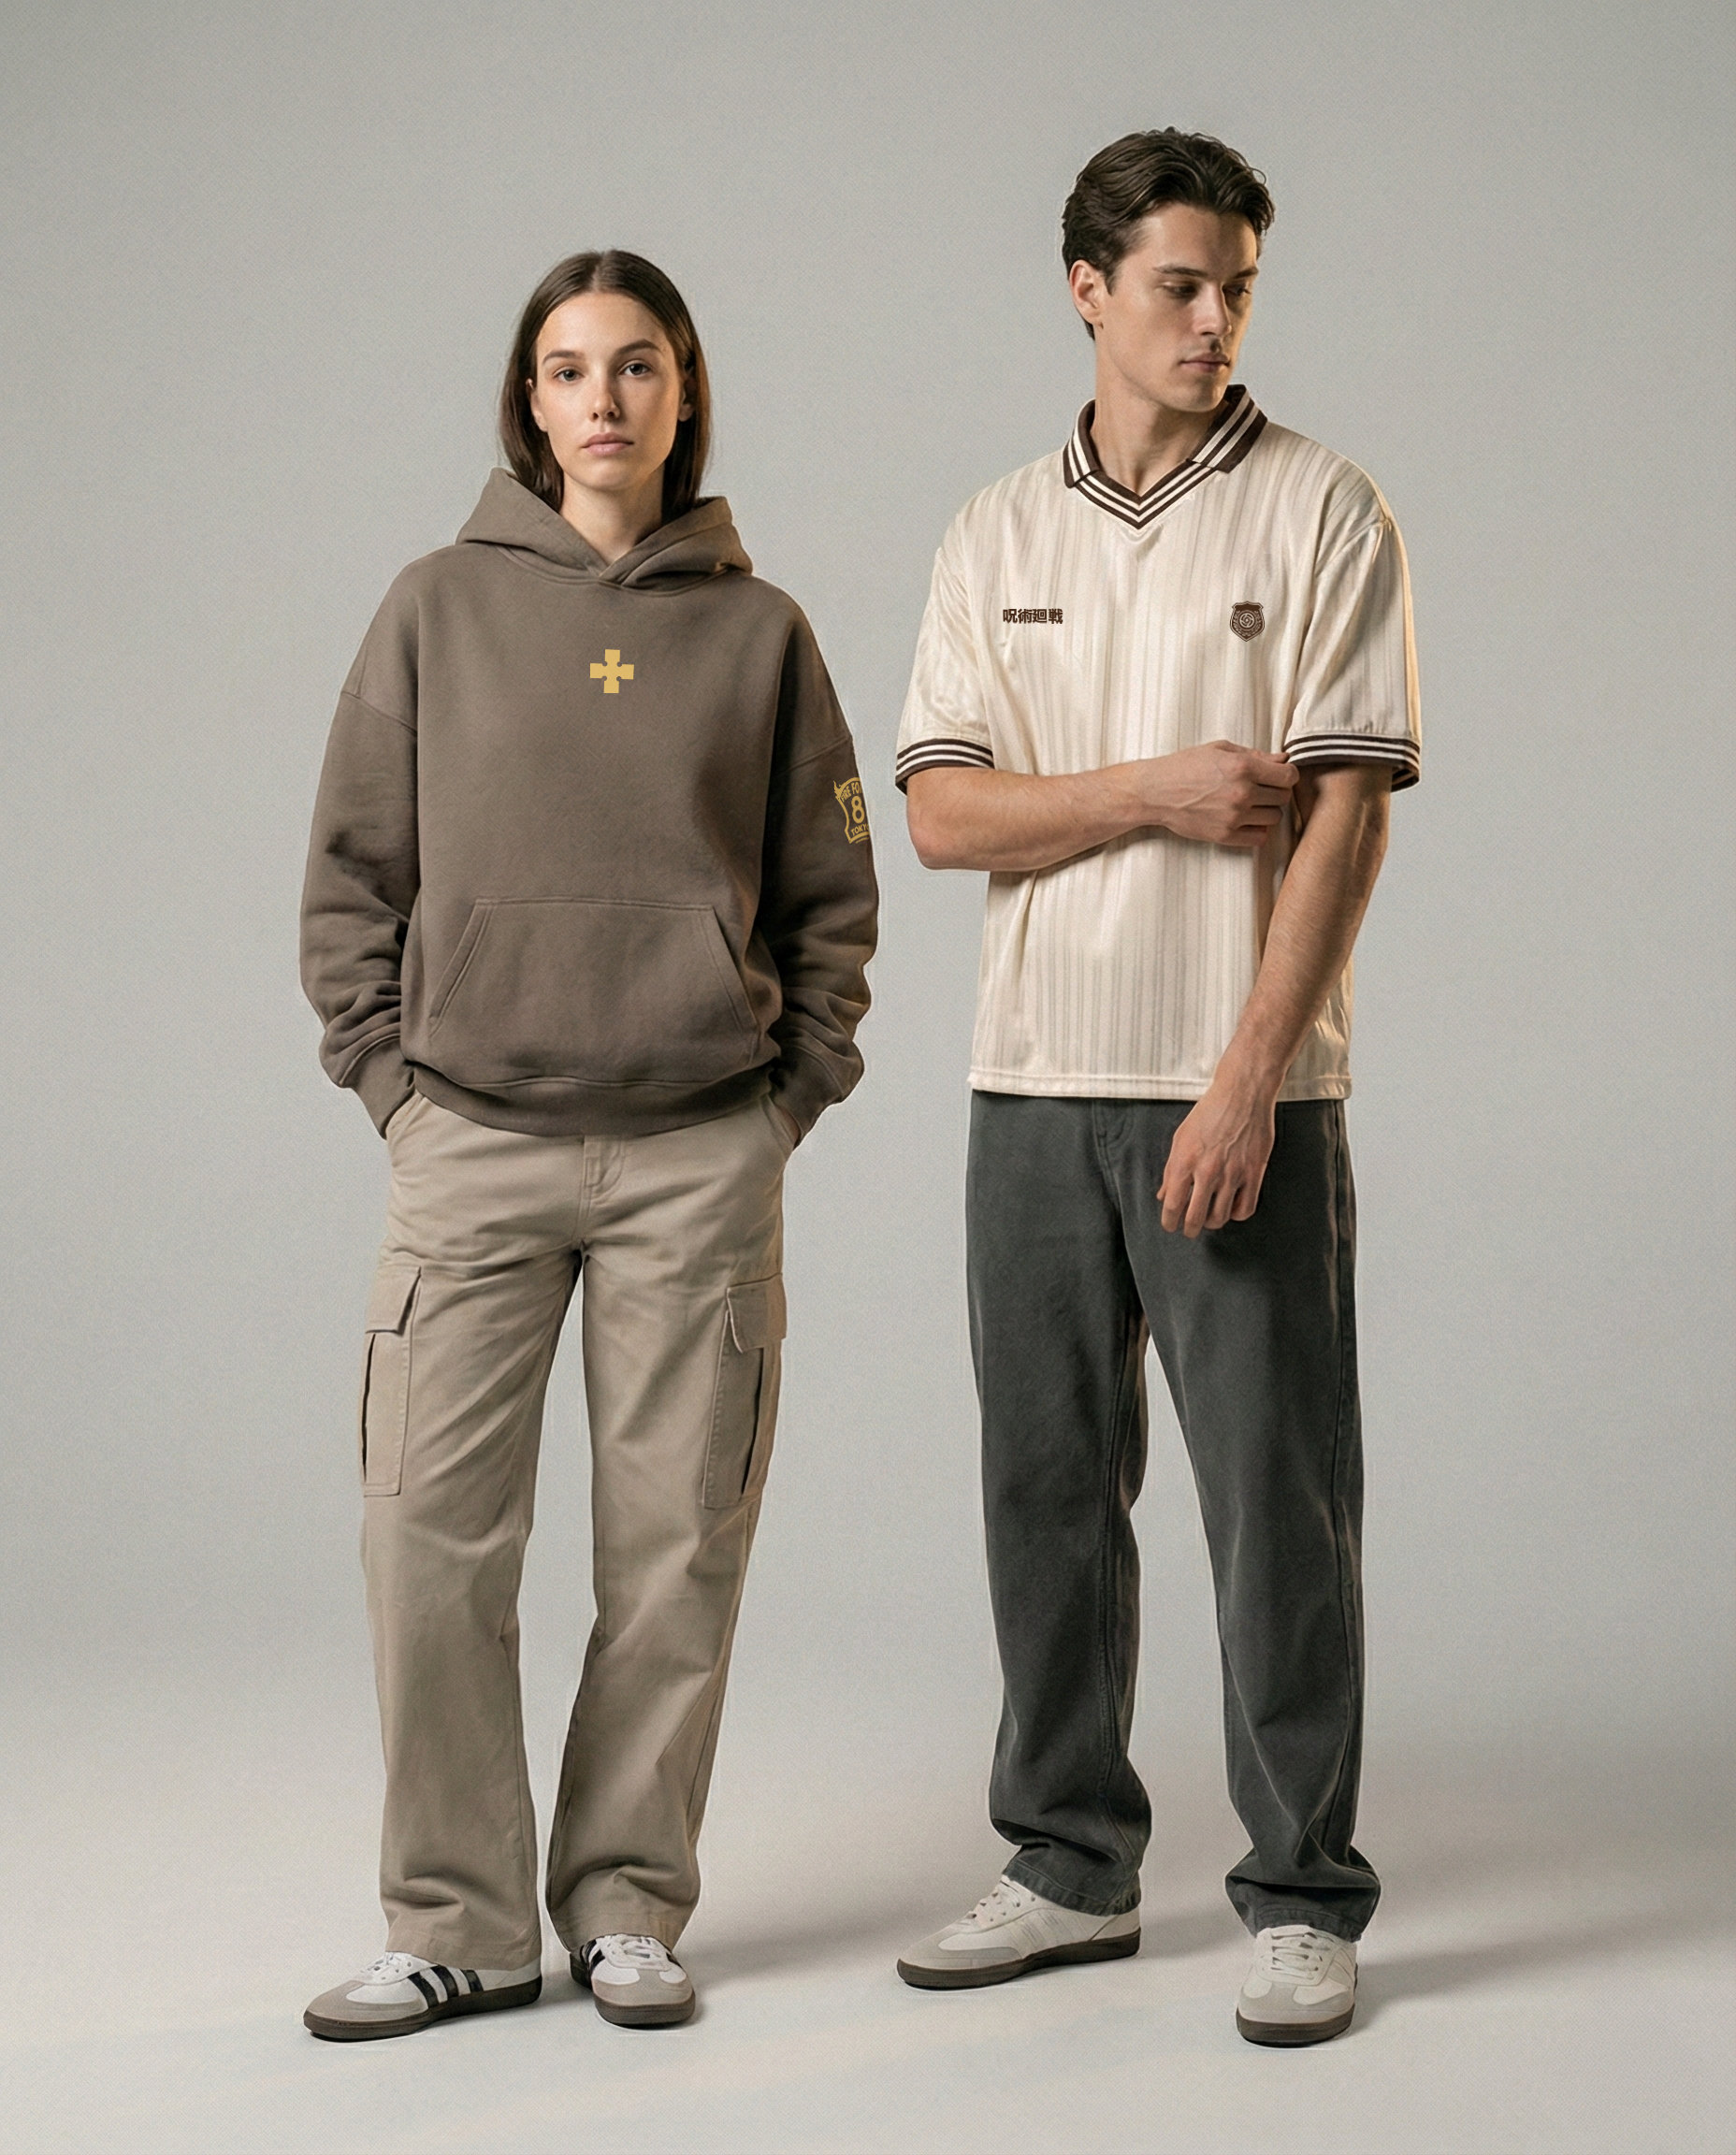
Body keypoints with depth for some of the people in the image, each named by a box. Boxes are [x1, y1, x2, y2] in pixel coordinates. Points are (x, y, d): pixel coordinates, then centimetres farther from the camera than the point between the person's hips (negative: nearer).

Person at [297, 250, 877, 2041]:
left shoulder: (759, 630, 7)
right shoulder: (438, 611, 6)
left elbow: (831, 891, 10)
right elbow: (353, 873, 8)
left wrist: (794, 1093, 2)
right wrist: (390, 1076, 0)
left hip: (701, 1155, 0)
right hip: (473, 1146, 0)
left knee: (677, 1540, 3)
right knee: (432, 1531, -4)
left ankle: (629, 1902, 17)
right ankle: (457, 1922, 9)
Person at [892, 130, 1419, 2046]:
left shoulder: (1321, 512, -2)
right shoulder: (998, 536, 11)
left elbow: (1347, 811, -9)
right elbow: (944, 814, 3)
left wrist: (1249, 1077, -16)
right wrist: (1152, 790, -13)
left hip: (1243, 1092, -4)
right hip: (1037, 1082, 4)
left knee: (1276, 1496, -1)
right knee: (1046, 1486, 10)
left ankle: (1305, 1901, 9)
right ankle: (1072, 1866, 23)